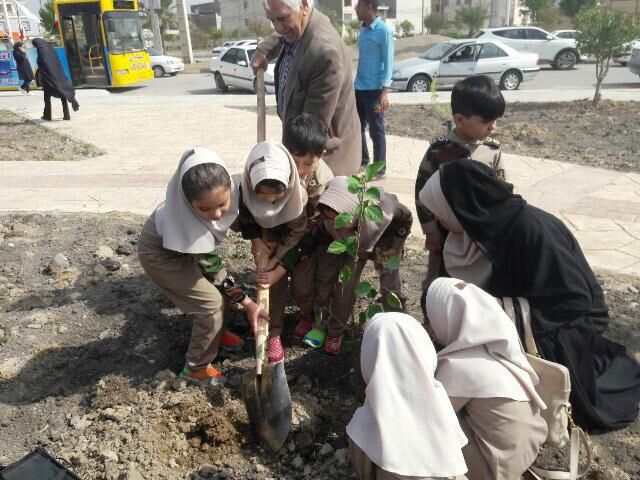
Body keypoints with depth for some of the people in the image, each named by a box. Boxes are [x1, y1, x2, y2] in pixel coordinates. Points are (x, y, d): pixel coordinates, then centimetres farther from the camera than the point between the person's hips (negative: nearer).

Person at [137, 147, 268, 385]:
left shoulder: (232, 190, -30)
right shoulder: (187, 221, -42)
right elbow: (210, 269, -28)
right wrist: (248, 304, -25)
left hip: (187, 240, 6)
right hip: (160, 252, -6)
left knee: (221, 285, 12)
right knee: (212, 303, -8)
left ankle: (216, 332, 39)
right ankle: (197, 367, 11)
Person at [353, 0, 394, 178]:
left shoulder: (384, 31, -12)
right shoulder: (362, 28, 11)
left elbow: (388, 62, -14)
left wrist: (384, 92, -21)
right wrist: (355, 83, 18)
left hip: (374, 89, -8)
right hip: (358, 87, 8)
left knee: (376, 131, 0)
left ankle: (379, 169, 10)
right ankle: (362, 161, 30)